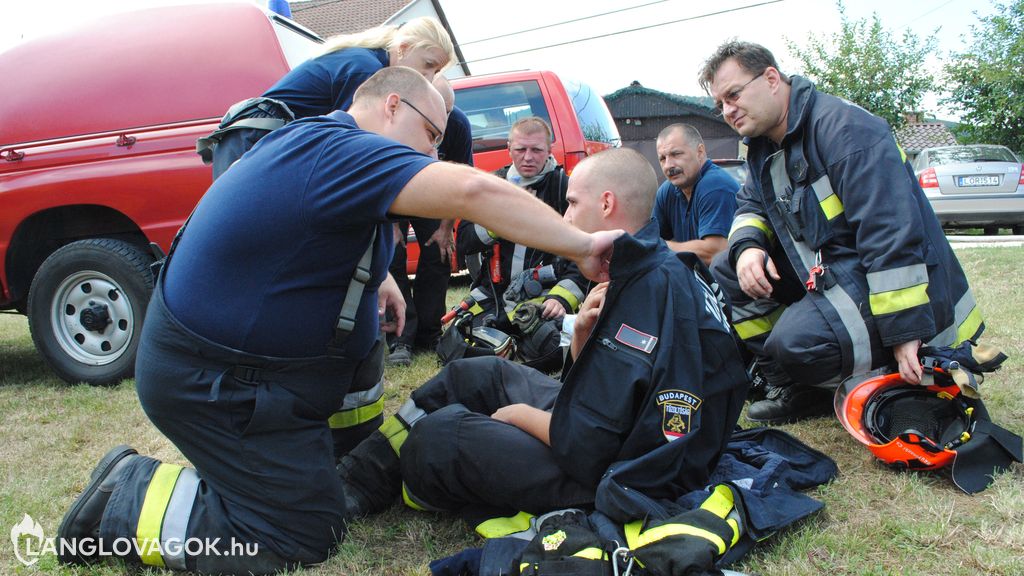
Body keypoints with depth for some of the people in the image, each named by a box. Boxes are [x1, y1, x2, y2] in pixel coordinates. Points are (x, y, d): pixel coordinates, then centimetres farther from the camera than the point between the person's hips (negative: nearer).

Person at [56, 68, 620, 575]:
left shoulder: (314, 139, 7)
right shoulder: (342, 150, -24)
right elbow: (473, 189, -36)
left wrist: (376, 276, 11)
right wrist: (581, 246, -28)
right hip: (211, 383, -10)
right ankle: (129, 500, 4)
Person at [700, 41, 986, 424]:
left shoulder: (844, 128, -20)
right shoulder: (765, 146, 8)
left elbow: (892, 232, -26)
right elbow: (751, 206, 16)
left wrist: (903, 333, -27)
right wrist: (746, 247, -10)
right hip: (830, 271, 9)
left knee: (797, 341, -32)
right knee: (726, 272, 3)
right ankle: (793, 387, 7)